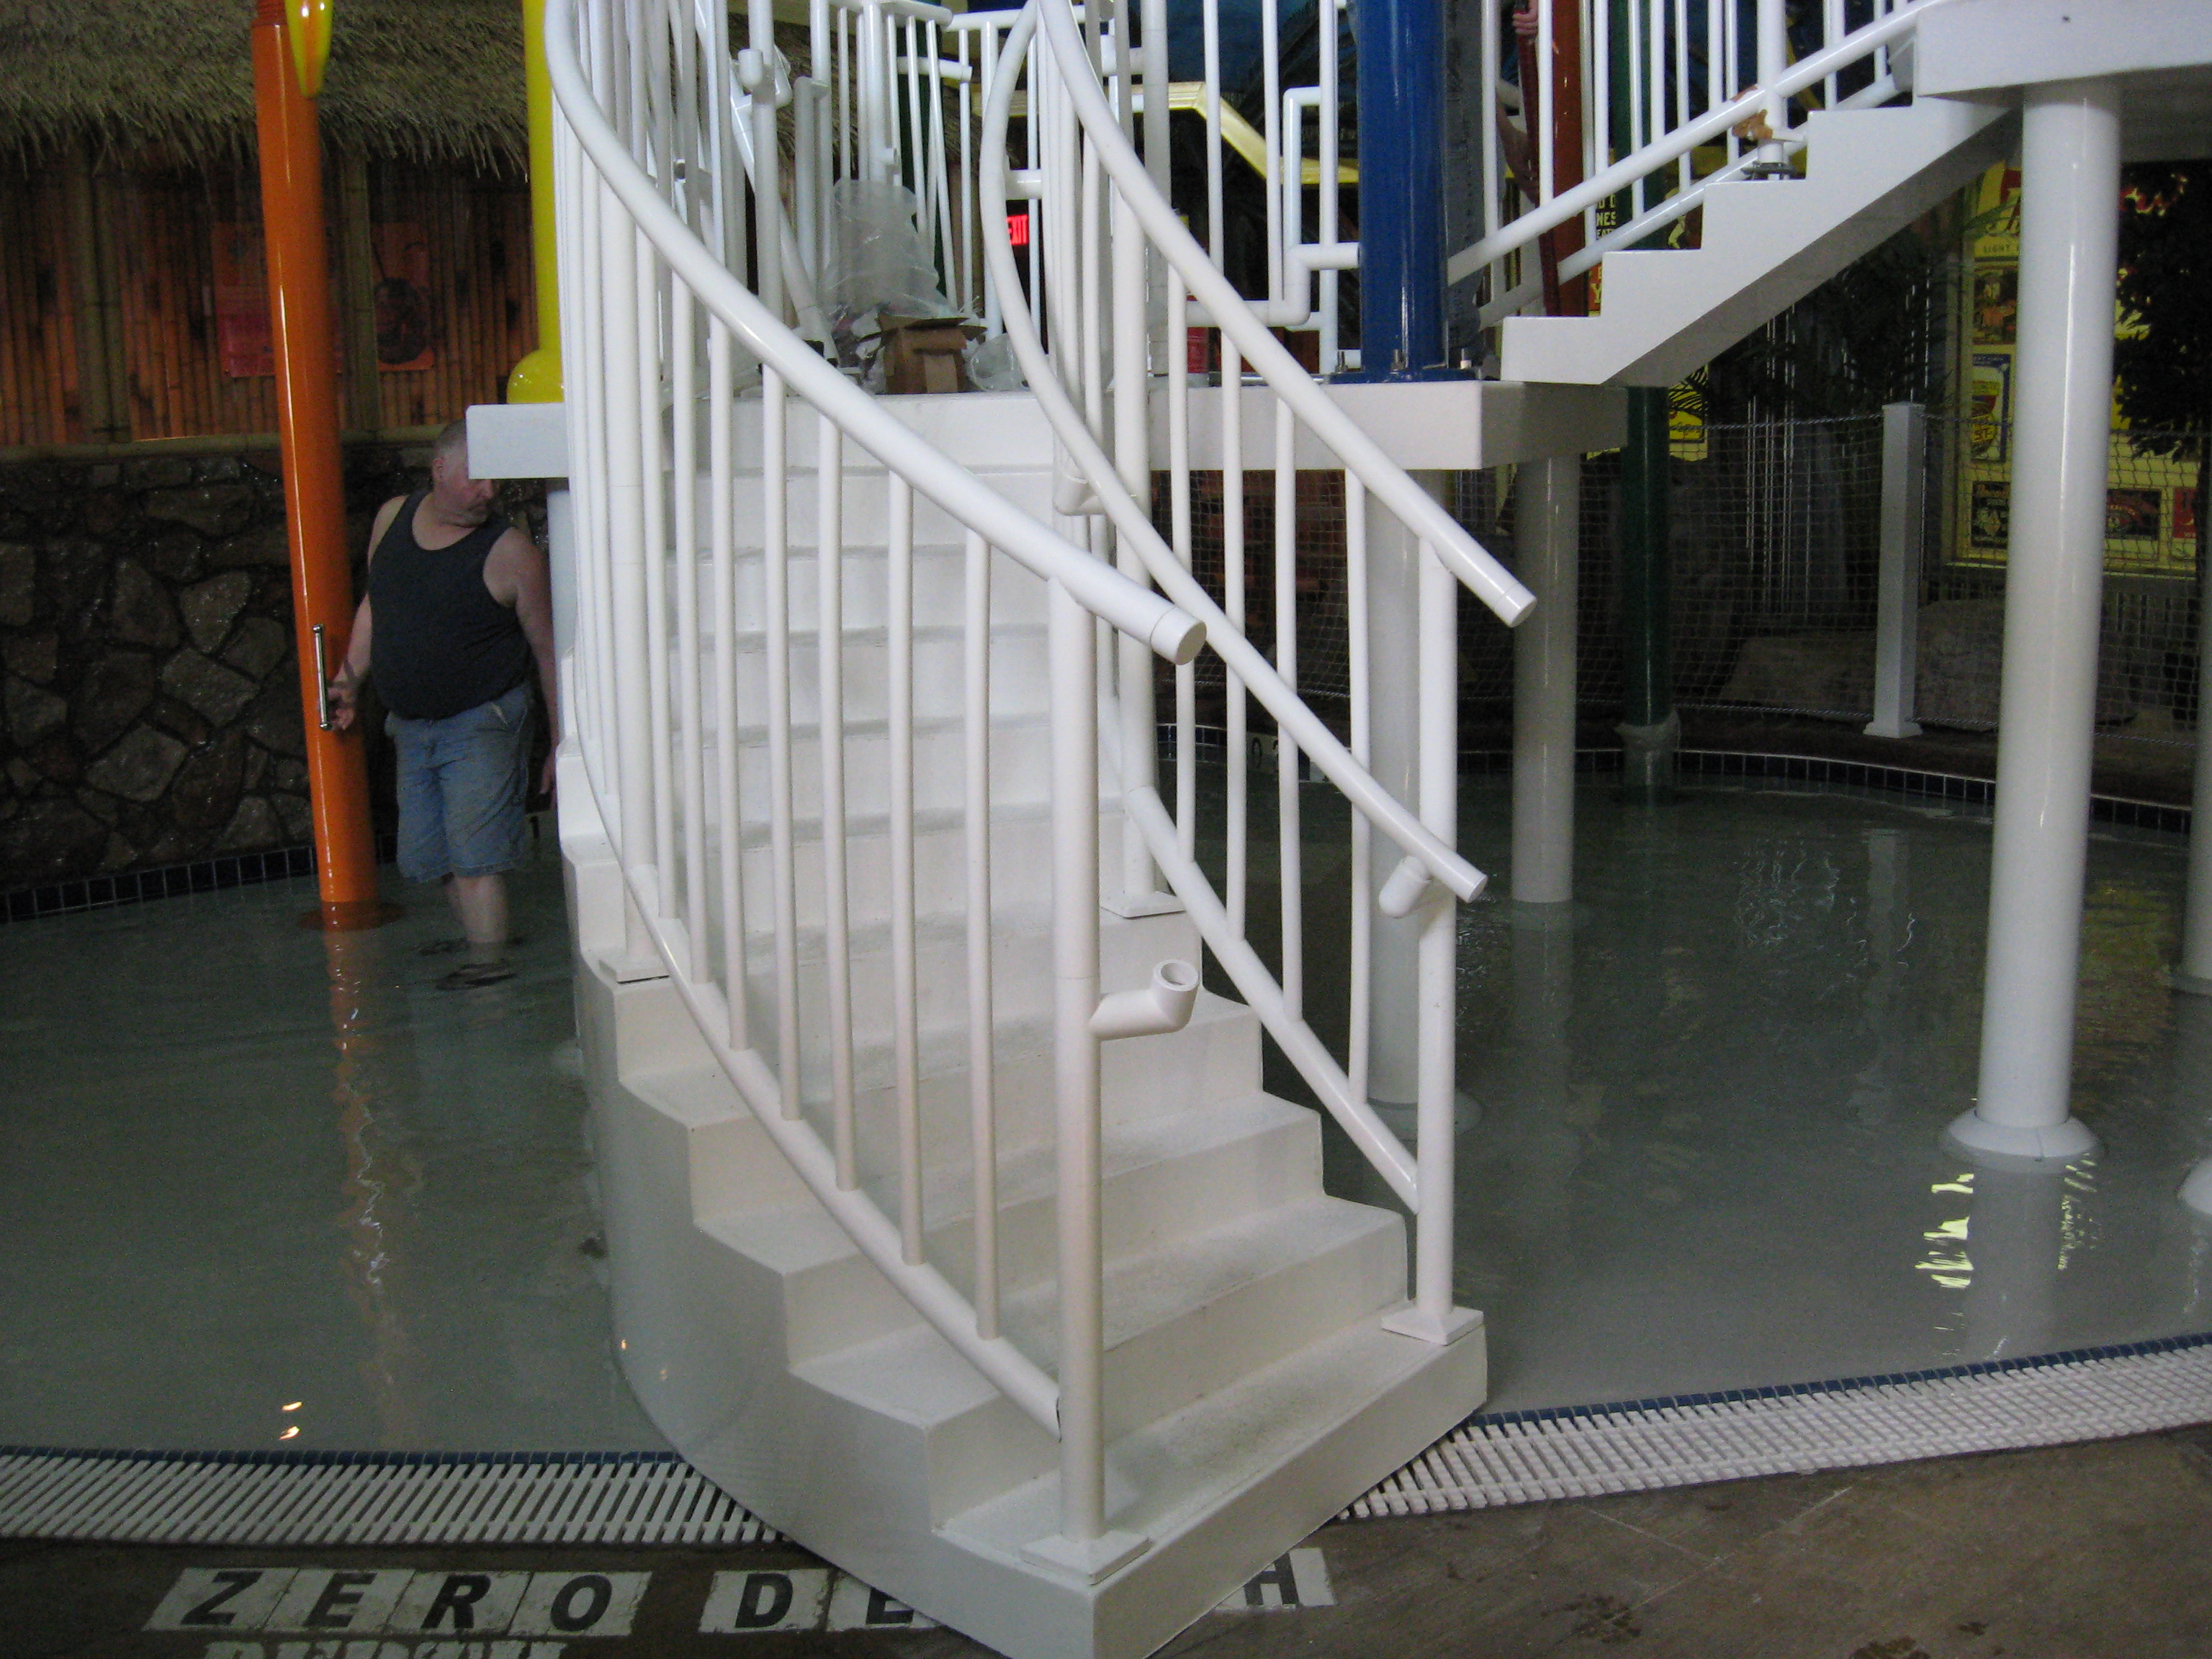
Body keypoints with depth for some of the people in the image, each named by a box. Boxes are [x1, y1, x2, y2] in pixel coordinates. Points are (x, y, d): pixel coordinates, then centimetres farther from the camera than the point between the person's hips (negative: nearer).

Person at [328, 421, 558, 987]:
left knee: (473, 855, -14)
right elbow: (375, 603, 20)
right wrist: (350, 679, 14)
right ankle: (479, 940, 26)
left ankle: (489, 965, -11)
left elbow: (548, 651, -9)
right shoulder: (393, 518, 3)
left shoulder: (510, 551, -14)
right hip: (412, 724, 7)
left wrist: (561, 745, -9)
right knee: (428, 856, 12)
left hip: (483, 722, -6)